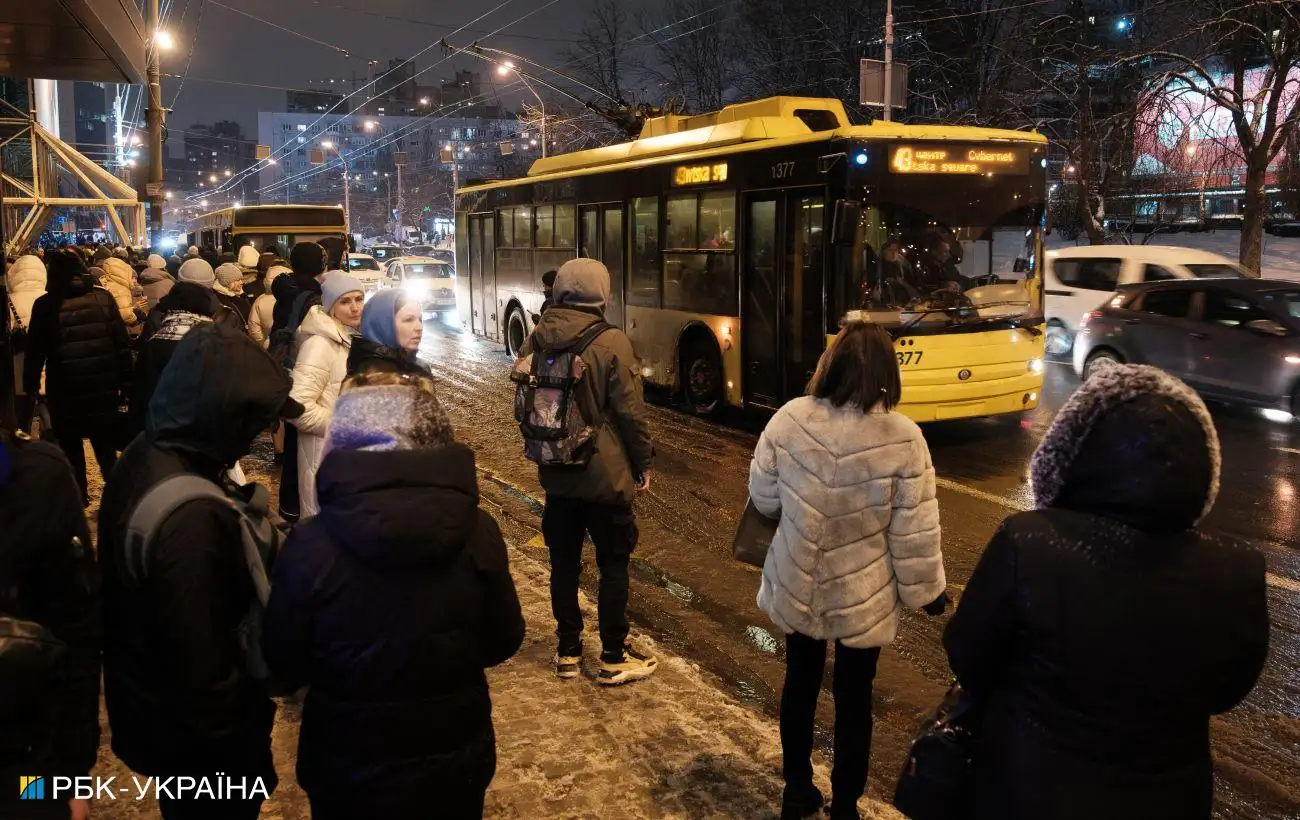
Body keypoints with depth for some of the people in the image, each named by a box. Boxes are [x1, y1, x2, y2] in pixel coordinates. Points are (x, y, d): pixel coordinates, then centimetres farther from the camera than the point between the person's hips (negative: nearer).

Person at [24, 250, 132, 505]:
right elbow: (122, 343, -1)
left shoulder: (45, 304, -5)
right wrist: (125, 380, 5)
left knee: (71, 448, 13)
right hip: (103, 386, 2)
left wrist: (30, 387, 5)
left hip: (65, 389, -2)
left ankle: (78, 498, 18)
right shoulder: (103, 298, -1)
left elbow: (35, 352, -4)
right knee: (106, 446, 14)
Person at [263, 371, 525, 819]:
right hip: (456, 761, 2)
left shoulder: (311, 543, -21)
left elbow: (285, 664, -8)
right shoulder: (477, 530, -17)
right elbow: (503, 641, -4)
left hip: (350, 771, -1)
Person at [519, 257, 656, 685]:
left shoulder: (536, 340, -1)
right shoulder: (611, 343, -17)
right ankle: (614, 659, 15)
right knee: (613, 565, 7)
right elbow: (630, 411, -14)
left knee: (564, 563, 14)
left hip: (556, 475, 5)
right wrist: (643, 462, -2)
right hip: (605, 475, -5)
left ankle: (568, 652, 25)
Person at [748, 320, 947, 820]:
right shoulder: (903, 438, -21)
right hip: (864, 597, -2)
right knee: (854, 696, 16)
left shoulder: (789, 420, -15)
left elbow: (764, 499, -4)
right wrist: (928, 591, 2)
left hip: (797, 587, 2)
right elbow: (915, 533, -14)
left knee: (800, 683, 21)